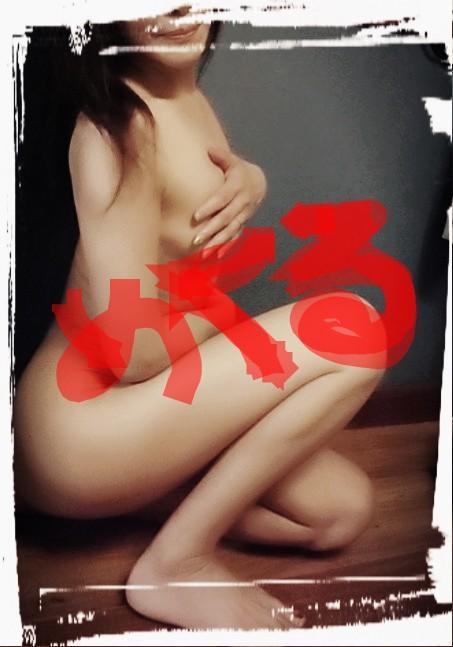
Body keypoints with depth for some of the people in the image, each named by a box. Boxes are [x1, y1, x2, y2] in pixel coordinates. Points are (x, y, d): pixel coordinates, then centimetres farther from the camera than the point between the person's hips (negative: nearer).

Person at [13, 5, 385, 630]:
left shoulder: (185, 91, 8)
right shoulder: (115, 124, -20)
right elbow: (130, 352, -25)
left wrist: (249, 177, -3)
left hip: (144, 402, 9)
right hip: (81, 432, -8)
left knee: (344, 509, 8)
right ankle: (176, 562, -9)